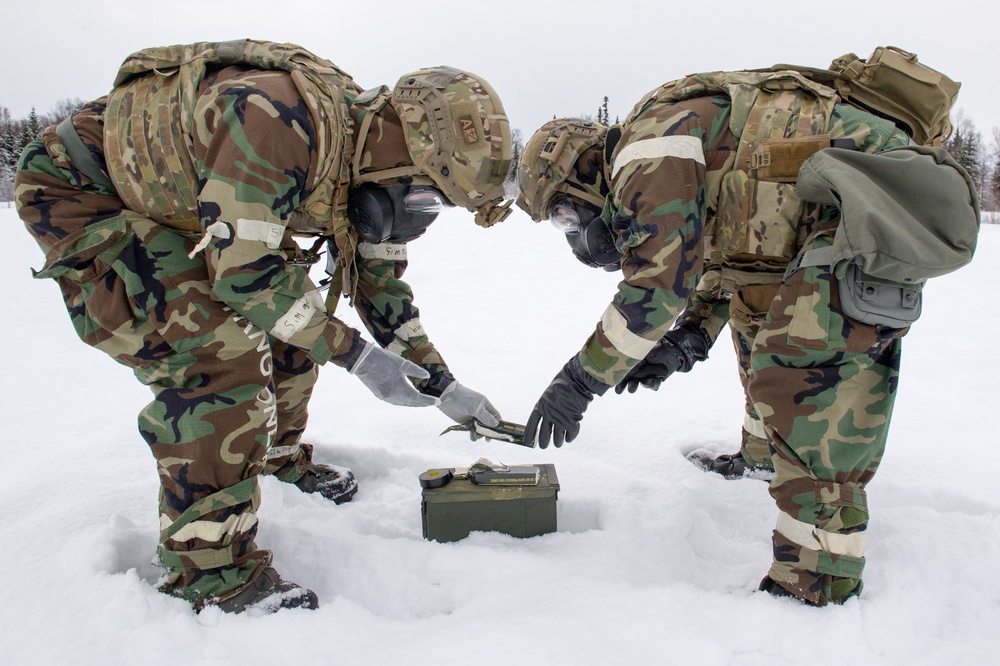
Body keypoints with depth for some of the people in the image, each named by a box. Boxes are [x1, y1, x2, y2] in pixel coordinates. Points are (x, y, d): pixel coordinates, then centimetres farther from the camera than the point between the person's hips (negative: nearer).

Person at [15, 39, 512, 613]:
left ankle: (278, 458, 33)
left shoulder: (370, 150, -7)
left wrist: (443, 385, 2)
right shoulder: (282, 119, -36)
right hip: (79, 191, -8)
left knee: (294, 320, 9)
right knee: (218, 358, -22)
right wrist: (355, 355, -28)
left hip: (174, 206, 9)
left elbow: (380, 283, 2)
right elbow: (242, 267, -33)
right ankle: (210, 572, -9)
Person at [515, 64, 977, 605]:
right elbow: (722, 261, 25)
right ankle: (764, 452, 47)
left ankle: (820, 585, -11)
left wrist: (581, 378, -12)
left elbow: (663, 272, -19)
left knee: (797, 368, -17)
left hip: (877, 197, -11)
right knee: (756, 305, 26)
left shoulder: (648, 133, -11)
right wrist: (689, 337, 8)